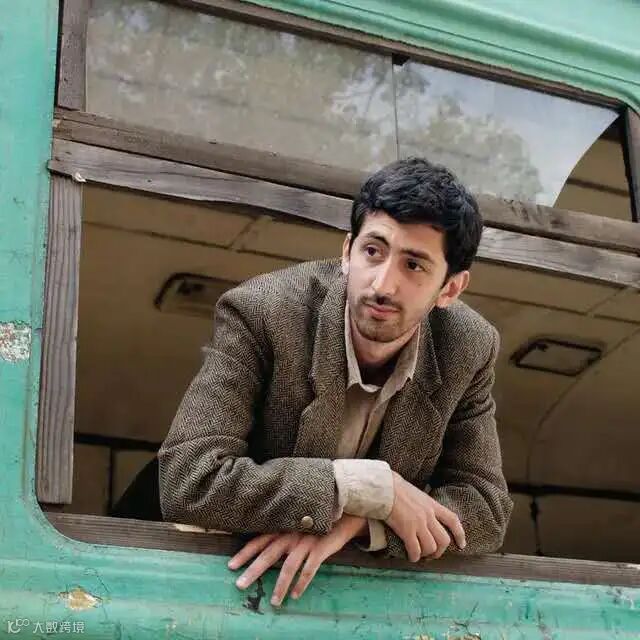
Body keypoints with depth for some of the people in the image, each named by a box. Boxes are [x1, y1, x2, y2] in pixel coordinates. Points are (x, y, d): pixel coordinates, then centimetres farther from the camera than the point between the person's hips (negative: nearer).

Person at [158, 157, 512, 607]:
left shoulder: (469, 350, -9)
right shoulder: (261, 314, -20)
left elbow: (487, 509, -6)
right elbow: (188, 483, -25)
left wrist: (355, 520, -23)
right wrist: (373, 489, -27)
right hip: (240, 575, -2)